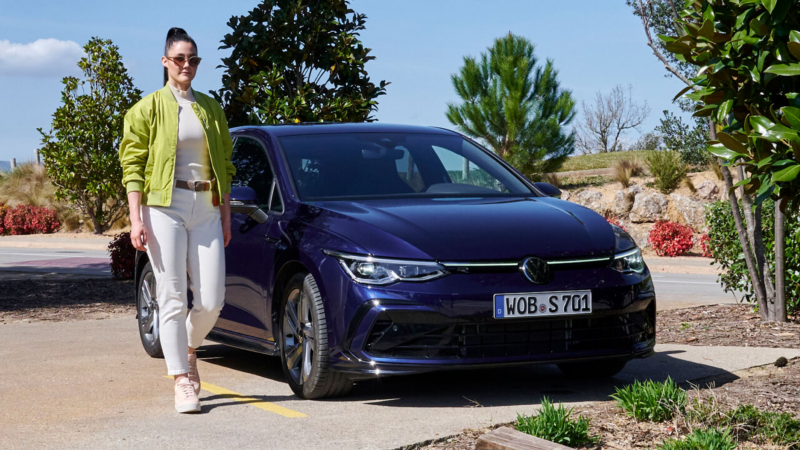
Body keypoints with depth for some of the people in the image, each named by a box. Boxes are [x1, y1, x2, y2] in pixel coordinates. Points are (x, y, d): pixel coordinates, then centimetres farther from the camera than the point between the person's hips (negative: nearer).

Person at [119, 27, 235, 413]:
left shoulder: (211, 109, 14)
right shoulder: (148, 108, 1)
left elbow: (224, 165, 17)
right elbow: (132, 165, -3)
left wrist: (226, 216, 11)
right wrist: (136, 219, -11)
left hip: (205, 209, 4)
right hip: (164, 208, -4)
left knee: (212, 301, -2)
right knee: (173, 299, -5)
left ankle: (188, 349, 27)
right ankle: (182, 381, 1)